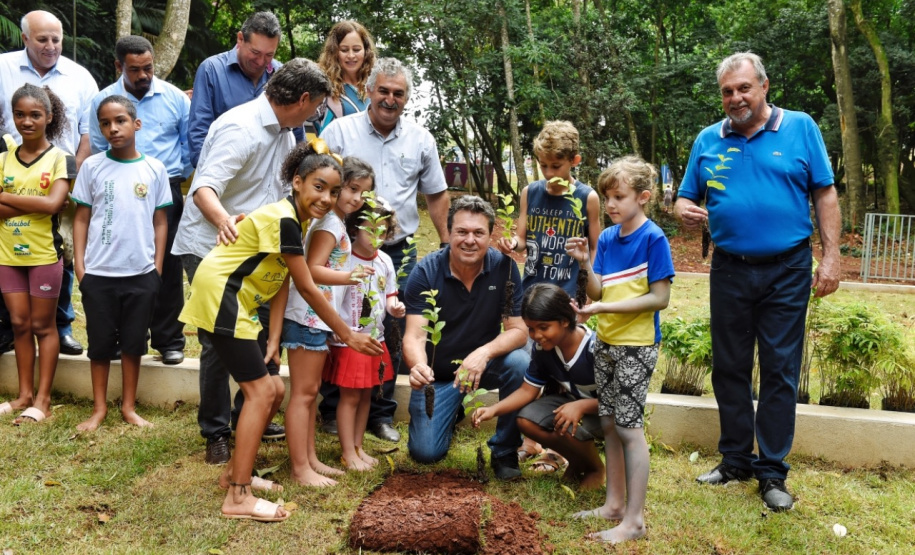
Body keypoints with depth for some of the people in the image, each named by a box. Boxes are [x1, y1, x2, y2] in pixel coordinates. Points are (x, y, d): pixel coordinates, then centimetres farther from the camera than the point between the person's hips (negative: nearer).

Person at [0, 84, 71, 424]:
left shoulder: (58, 158, -4)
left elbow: (53, 204, -17)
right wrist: (34, 203, -18)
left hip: (44, 255, -4)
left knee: (42, 326, 4)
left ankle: (43, 399, 11)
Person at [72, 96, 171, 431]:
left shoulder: (154, 169, 1)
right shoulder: (93, 166, 0)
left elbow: (160, 221, 5)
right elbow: (81, 218, 3)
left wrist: (157, 267, 1)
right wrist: (79, 264, -3)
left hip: (141, 273, 0)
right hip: (98, 273, 0)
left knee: (133, 342, 10)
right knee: (100, 342, 9)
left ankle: (129, 406, 22)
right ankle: (99, 408, 21)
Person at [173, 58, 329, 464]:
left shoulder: (284, 133, 8)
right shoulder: (240, 128, -22)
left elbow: (283, 189, 14)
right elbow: (204, 188, -34)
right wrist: (223, 220, -53)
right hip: (210, 248, -8)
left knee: (264, 332, 8)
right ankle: (216, 434, 10)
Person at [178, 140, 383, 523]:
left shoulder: (298, 220, 9)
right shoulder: (283, 220, -21)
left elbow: (283, 284, 4)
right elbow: (308, 289, -18)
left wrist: (274, 339, -4)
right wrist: (348, 335, -11)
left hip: (233, 304, 10)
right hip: (219, 295, -10)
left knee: (270, 392, 11)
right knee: (261, 391, -11)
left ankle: (235, 472, 24)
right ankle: (238, 497, -7)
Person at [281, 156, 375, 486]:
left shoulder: (337, 223, 15)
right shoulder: (330, 224, -15)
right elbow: (312, 270, -25)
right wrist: (346, 278, -37)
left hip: (318, 320, 10)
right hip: (308, 318, -10)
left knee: (311, 391, 15)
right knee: (303, 393, -4)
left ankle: (310, 460, 24)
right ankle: (300, 469, 3)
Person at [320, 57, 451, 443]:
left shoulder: (420, 139, 7)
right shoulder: (340, 130, 0)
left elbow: (436, 196, 14)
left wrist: (447, 244, 10)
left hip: (398, 251, 2)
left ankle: (381, 414, 19)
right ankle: (332, 410, 19)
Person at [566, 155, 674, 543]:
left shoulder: (653, 238, -13)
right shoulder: (607, 237, 7)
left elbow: (659, 298, -16)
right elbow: (597, 292, 6)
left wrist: (605, 307, -20)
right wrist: (585, 264, -11)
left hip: (636, 345, -7)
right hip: (605, 342, 7)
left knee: (629, 427, -4)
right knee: (609, 423, 12)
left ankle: (634, 519, 4)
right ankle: (614, 504, 25)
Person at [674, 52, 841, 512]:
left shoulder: (800, 128, 0)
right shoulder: (708, 141, 6)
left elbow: (825, 194, -1)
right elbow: (685, 199, 9)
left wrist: (831, 257, -8)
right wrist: (685, 211, -15)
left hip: (786, 270, -3)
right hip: (729, 269, 3)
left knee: (780, 371, 1)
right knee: (729, 369, 10)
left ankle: (772, 472, 12)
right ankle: (735, 460, 25)